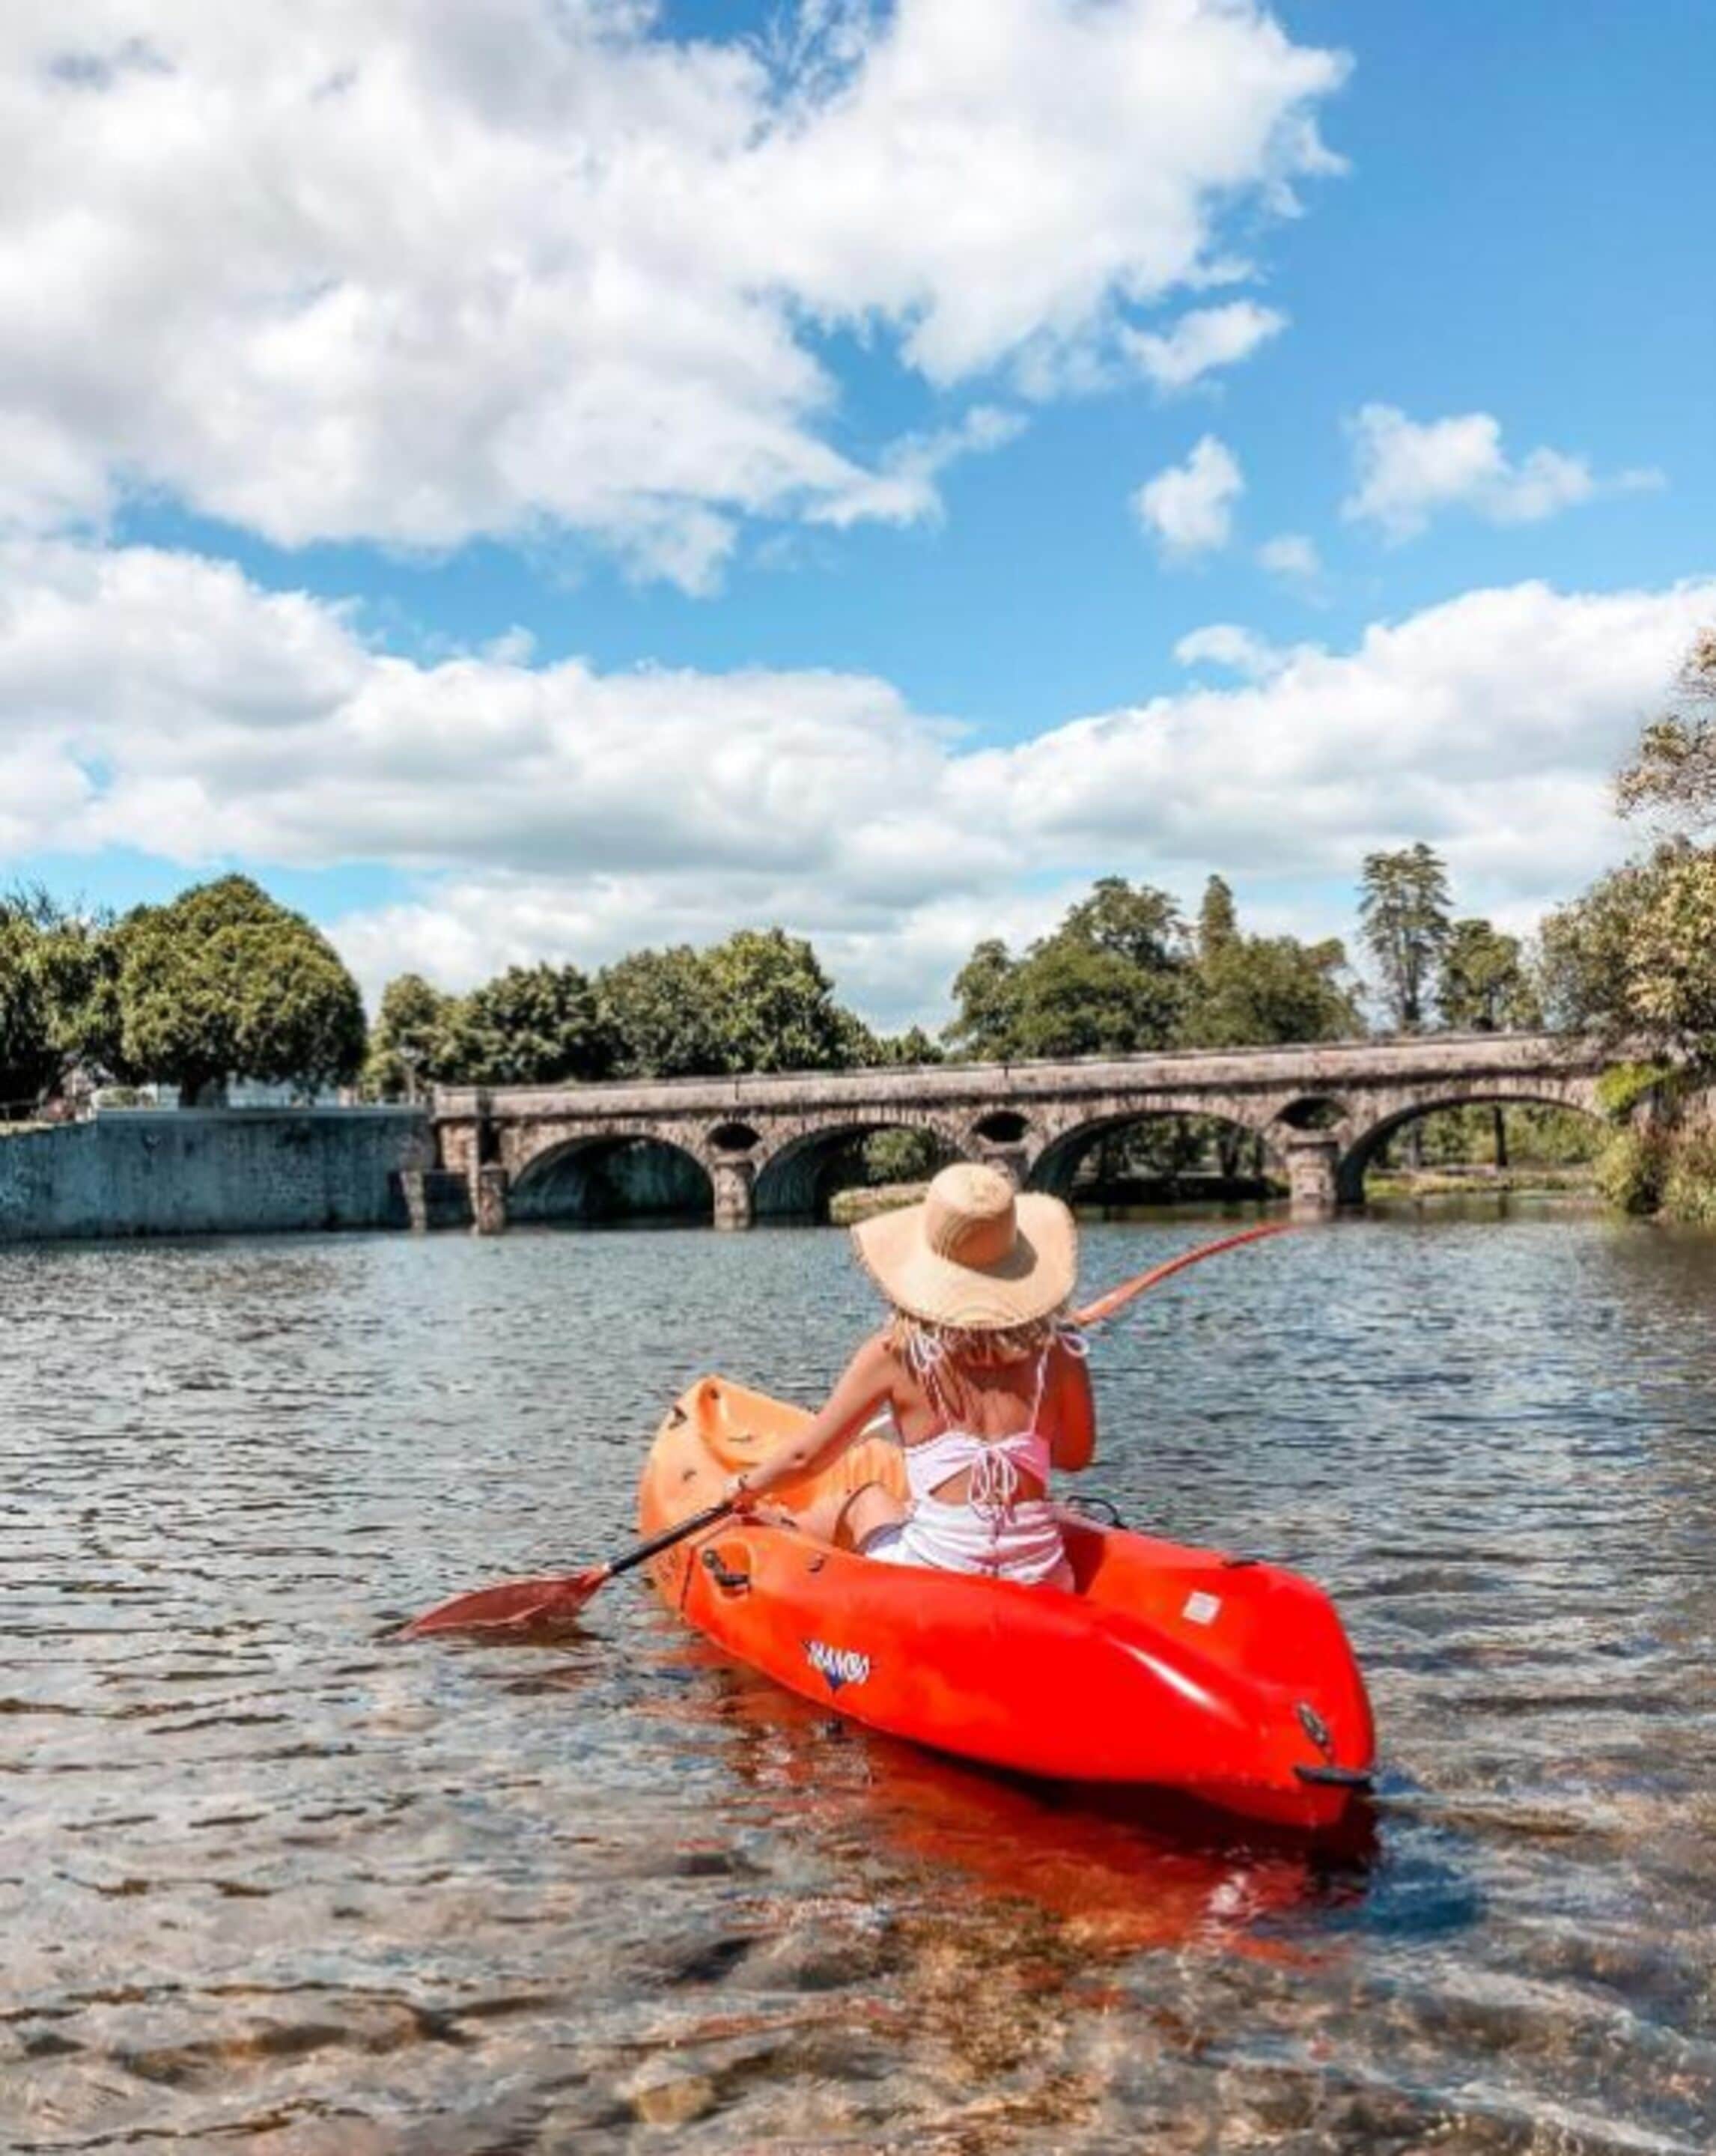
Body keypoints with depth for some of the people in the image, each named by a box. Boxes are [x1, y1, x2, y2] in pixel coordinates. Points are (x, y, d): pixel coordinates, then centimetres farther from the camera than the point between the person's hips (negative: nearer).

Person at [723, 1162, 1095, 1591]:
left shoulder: (894, 1353, -6)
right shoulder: (1057, 1351, -1)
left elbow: (806, 1457, 4)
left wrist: (747, 1487, 23)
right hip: (1043, 1593, 2)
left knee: (865, 1501, 29)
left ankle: (782, 1529, 57)